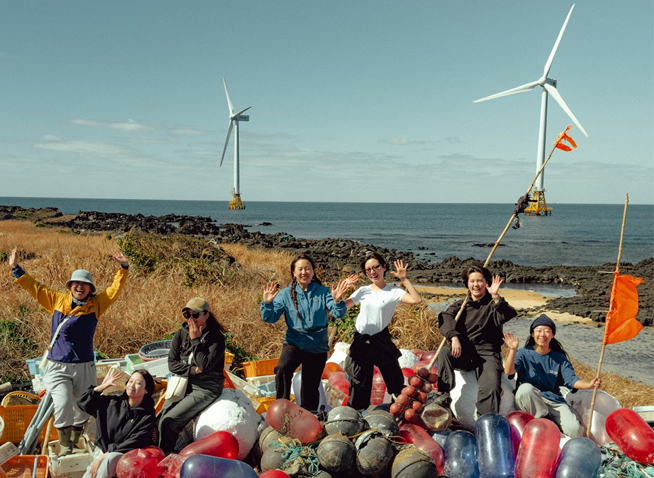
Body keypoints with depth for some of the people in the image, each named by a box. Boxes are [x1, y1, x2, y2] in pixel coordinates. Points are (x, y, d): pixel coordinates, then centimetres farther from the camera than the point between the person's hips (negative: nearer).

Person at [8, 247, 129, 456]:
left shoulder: (96, 304, 3)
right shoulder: (57, 301, 6)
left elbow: (115, 289, 0)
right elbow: (35, 288, 11)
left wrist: (123, 268, -11)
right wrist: (16, 269, 10)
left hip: (84, 367, 1)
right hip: (57, 367, -1)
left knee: (82, 409, 10)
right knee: (62, 404, -15)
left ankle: (76, 442, 32)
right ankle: (64, 444, 7)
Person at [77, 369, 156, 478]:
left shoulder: (148, 416, -5)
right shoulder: (113, 403, 8)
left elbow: (133, 444, -11)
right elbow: (83, 402, 16)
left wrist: (104, 456, -16)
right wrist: (102, 386, 5)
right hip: (104, 453, 4)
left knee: (109, 459, -35)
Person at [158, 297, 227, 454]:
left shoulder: (216, 338, -11)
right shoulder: (181, 334, 3)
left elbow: (205, 366, -21)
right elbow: (172, 363, 1)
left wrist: (195, 340, -17)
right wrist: (193, 370, -15)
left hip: (205, 388, -5)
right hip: (184, 383, 6)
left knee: (168, 421, -16)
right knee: (161, 416, -10)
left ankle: (165, 454, 7)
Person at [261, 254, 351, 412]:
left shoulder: (322, 292, 0)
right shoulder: (286, 294, 0)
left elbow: (339, 314, -10)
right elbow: (270, 318, -4)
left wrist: (338, 301, -32)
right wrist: (267, 303, -25)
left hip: (318, 347, 1)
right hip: (294, 343, -1)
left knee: (311, 388, 9)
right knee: (282, 369, -31)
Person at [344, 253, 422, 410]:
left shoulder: (393, 292, -5)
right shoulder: (363, 291, 7)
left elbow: (416, 300, -21)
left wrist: (404, 279, -19)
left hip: (381, 341, -3)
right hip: (360, 342, 3)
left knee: (395, 381, 2)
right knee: (359, 385, 12)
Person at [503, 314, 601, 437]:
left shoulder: (559, 358, 9)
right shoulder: (524, 354, 0)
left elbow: (571, 379, -2)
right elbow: (509, 371, -16)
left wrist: (589, 385, -22)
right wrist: (513, 350, -29)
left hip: (554, 400, 2)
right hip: (530, 402, -2)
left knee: (574, 429, -23)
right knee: (525, 388, -37)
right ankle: (540, 420, -12)